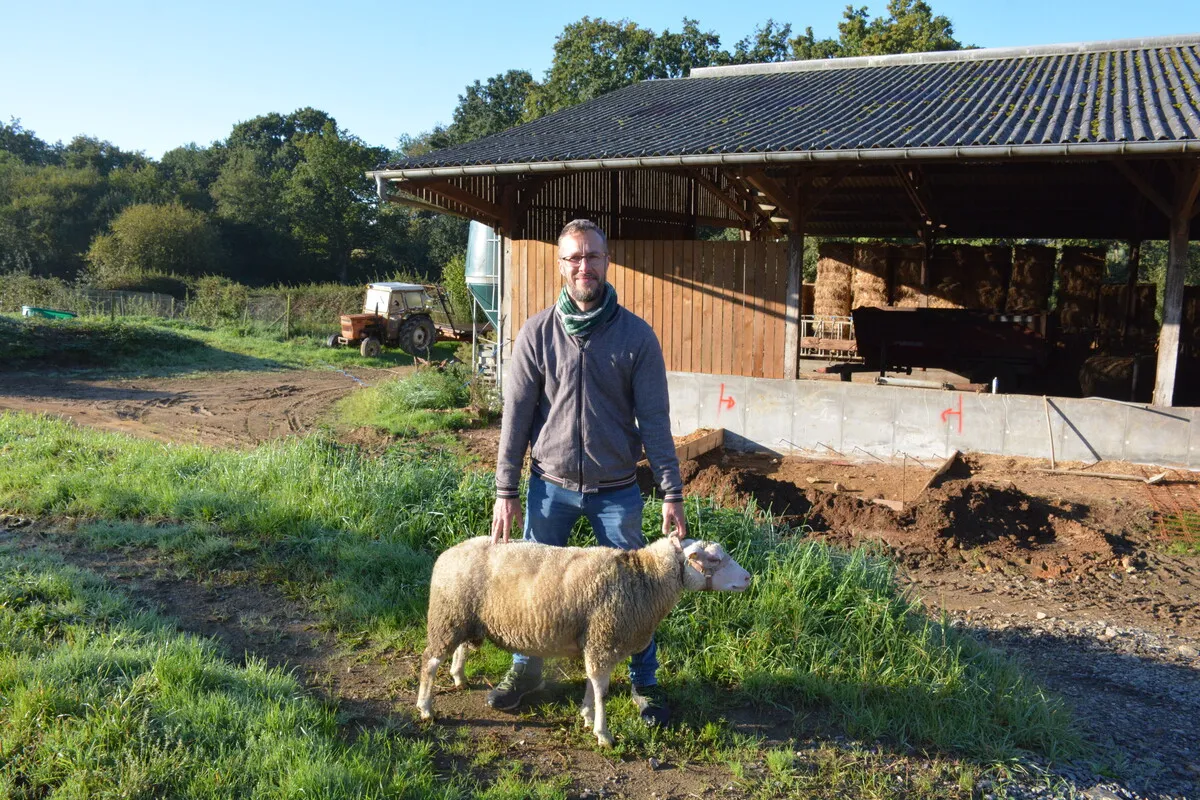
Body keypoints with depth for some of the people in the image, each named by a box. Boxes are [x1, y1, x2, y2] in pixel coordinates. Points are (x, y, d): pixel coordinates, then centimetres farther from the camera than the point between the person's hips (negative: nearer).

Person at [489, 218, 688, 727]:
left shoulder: (636, 336, -5)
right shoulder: (538, 333, -4)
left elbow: (654, 419, -5)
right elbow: (515, 416, -2)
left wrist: (672, 494, -8)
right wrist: (505, 491, -4)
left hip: (616, 490, -1)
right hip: (551, 487, 1)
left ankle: (644, 683, 28)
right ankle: (526, 670, 35)